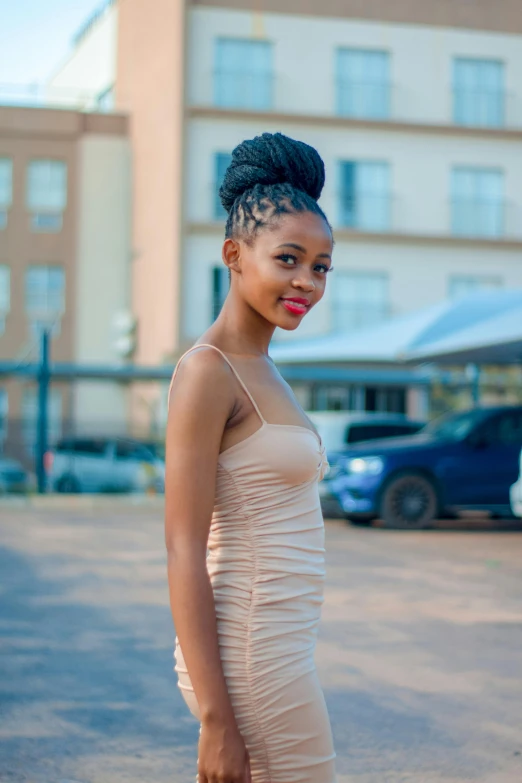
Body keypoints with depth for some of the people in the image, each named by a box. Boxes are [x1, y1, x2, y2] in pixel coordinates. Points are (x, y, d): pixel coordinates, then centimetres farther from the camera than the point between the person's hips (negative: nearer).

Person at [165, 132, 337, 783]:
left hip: (275, 648, 9)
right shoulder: (206, 370, -15)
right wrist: (217, 721, -21)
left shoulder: (259, 369, 12)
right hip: (251, 657, -9)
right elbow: (184, 551, -19)